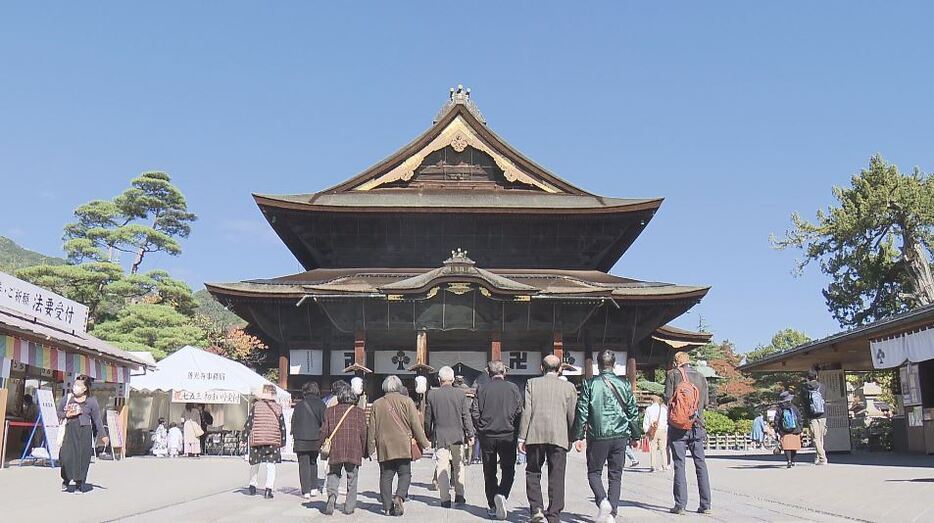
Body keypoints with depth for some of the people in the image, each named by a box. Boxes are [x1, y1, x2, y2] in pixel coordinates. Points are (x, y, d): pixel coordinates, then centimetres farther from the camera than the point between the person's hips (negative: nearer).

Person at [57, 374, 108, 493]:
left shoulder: (91, 401, 4)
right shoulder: (67, 398, 8)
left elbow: (97, 419, 8)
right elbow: (57, 412, 15)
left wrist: (103, 435, 8)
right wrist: (66, 415, -6)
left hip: (84, 431, -1)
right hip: (69, 431, 1)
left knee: (82, 457, -1)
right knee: (67, 456, -6)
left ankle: (79, 485, 10)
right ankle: (66, 480, 18)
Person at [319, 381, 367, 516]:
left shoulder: (330, 411, 0)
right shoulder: (359, 412, 0)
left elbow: (324, 431, 1)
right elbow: (363, 433, -2)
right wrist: (363, 451, 8)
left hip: (335, 452, 0)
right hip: (354, 452, 0)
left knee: (333, 476, 13)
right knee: (352, 479, 11)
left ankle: (331, 495, -11)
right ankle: (349, 506, 9)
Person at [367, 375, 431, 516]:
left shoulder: (377, 404, 7)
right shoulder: (407, 401, -1)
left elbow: (372, 428, 8)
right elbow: (416, 425, -2)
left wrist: (370, 448, 15)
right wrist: (424, 442, 6)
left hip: (384, 447, 2)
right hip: (403, 446, -2)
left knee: (386, 477, 7)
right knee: (405, 474, 7)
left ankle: (387, 507, 4)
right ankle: (399, 496, -15)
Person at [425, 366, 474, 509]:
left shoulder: (432, 395, -3)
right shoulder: (460, 393, -3)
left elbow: (428, 418, 3)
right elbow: (466, 415, -3)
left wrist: (428, 435, 16)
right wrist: (470, 434, 3)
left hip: (440, 437, -1)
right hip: (457, 435, 1)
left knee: (442, 468, 3)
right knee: (459, 465, 13)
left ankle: (445, 499, 2)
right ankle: (459, 495, 12)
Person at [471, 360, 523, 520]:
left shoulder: (482, 389, -1)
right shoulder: (513, 388, -3)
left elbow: (474, 412, -3)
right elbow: (519, 412, -4)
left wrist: (481, 430, 10)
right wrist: (516, 433, 8)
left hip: (487, 436, 1)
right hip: (508, 436, -1)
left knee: (489, 472, 12)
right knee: (508, 470, 9)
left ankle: (492, 507, 14)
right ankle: (502, 495, -15)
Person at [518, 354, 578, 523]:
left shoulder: (531, 383, 3)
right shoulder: (568, 387, 5)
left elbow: (526, 412, -2)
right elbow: (572, 415, 5)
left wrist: (521, 437, 0)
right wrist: (571, 439, 15)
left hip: (535, 435, 0)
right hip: (559, 437, 1)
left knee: (533, 473, 13)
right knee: (556, 478, 6)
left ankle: (536, 509, 0)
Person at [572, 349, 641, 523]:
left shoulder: (589, 384, -3)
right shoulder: (624, 384, 3)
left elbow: (582, 411, -4)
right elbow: (633, 412, 7)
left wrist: (578, 436, 2)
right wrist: (635, 435, 17)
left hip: (597, 436, -2)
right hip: (620, 436, 2)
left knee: (594, 472, 10)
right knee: (615, 476, 11)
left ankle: (603, 501, -14)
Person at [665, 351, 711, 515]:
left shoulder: (673, 374, -2)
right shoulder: (701, 377, 8)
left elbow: (667, 397, -5)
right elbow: (705, 403, 8)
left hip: (677, 427, -3)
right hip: (697, 426, 3)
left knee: (679, 465, 0)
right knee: (701, 464, 8)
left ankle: (680, 505, -2)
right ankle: (705, 505, 8)